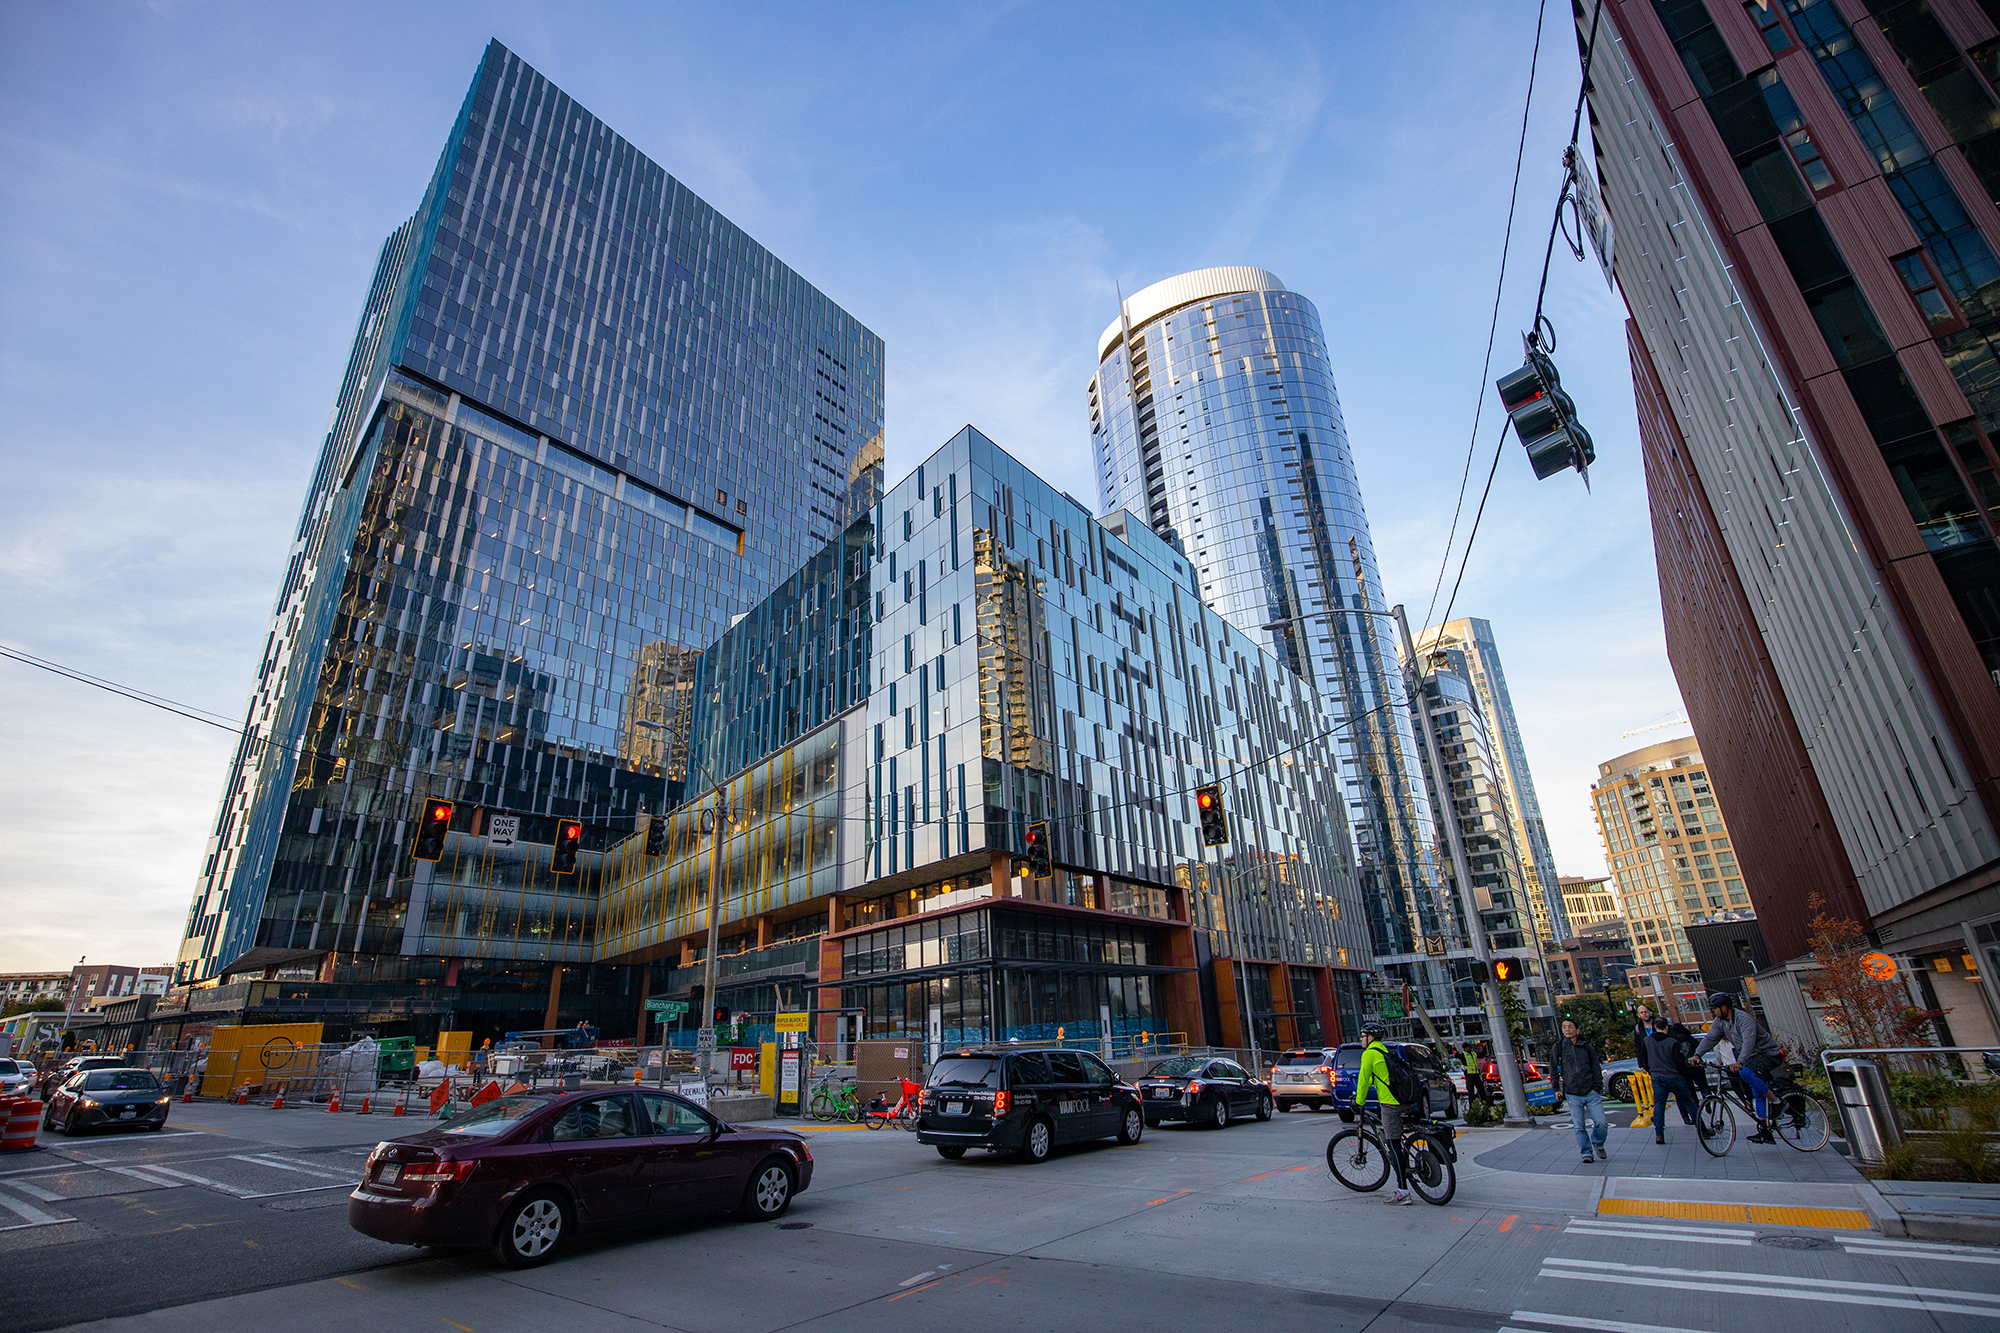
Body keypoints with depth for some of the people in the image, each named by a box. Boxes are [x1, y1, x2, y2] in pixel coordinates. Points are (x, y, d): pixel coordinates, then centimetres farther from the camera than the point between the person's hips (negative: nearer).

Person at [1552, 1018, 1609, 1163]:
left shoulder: (1587, 1047, 7)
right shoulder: (1558, 1047, 3)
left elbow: (1597, 1068, 11)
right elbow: (1554, 1069, 8)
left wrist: (1597, 1088, 1)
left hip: (1591, 1092, 1)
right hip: (1573, 1095, -1)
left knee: (1601, 1123, -5)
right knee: (1579, 1127, -1)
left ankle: (1598, 1145, 23)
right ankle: (1587, 1153, 14)